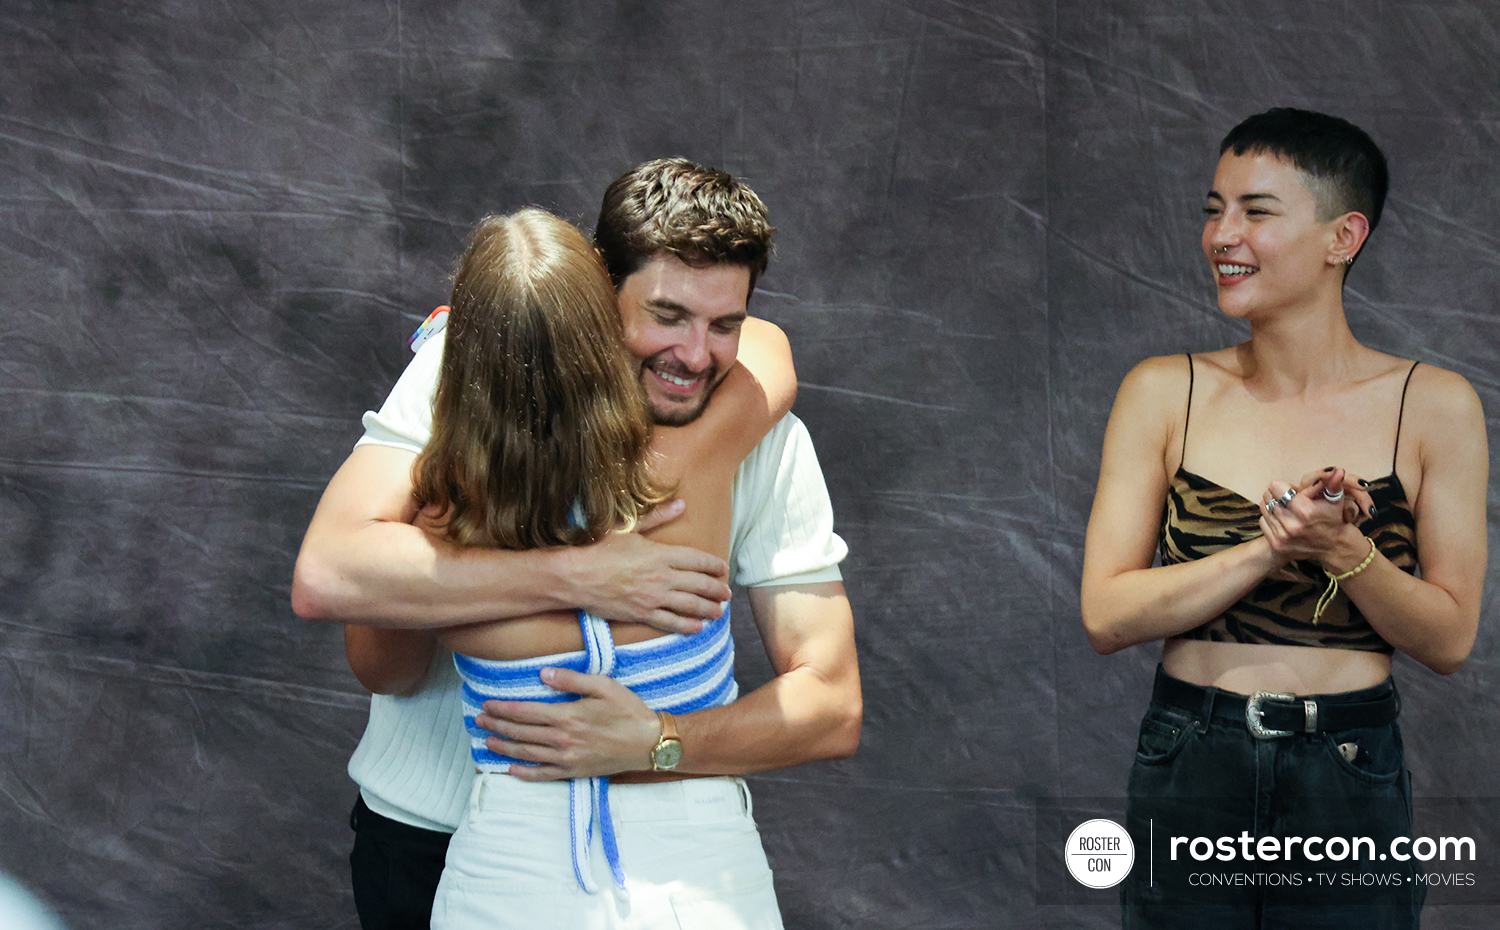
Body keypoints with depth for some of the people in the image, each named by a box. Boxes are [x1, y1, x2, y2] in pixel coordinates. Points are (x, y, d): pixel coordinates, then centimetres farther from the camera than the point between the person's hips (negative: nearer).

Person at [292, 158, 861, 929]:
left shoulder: (767, 443, -13)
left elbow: (832, 709, -17)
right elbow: (326, 576, -33)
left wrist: (654, 741, -34)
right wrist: (578, 576, -38)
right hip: (431, 828, -1)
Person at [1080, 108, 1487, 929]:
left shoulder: (1433, 407, -2)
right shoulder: (1164, 393, -1)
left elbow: (1450, 640, -2)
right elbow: (1105, 616, -6)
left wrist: (1342, 548, -18)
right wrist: (1268, 549, -16)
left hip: (1351, 781, 0)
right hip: (1188, 772, 1)